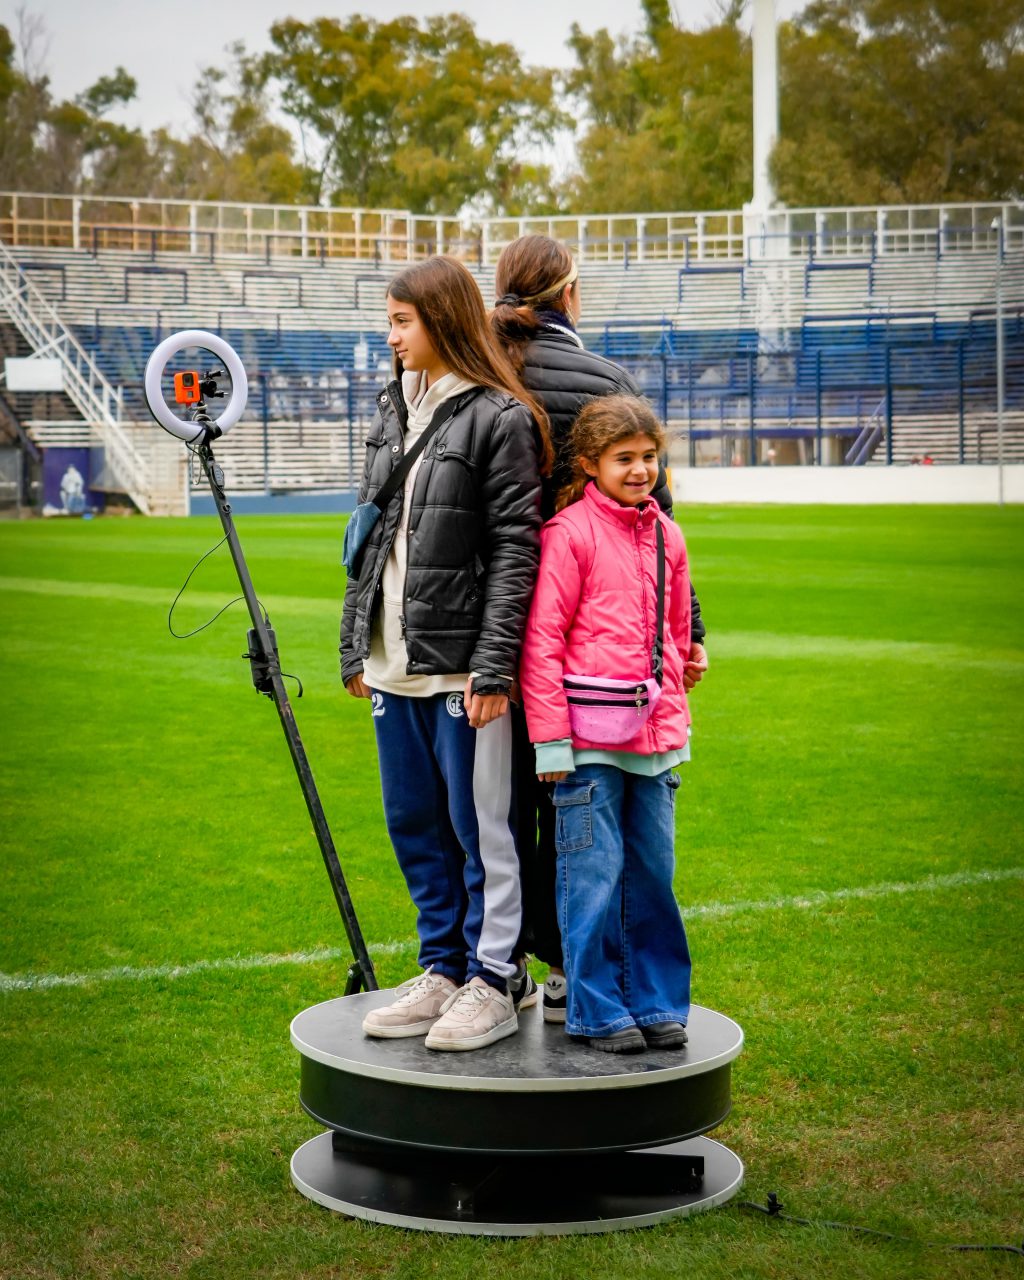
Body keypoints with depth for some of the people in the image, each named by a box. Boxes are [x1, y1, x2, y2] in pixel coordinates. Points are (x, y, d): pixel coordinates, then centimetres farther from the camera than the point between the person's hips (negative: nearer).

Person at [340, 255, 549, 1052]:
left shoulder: (500, 418, -9)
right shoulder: (394, 410, 14)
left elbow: (515, 547, -13)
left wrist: (493, 666, -17)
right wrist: (356, 644, 14)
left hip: (462, 662, -8)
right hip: (395, 659, 8)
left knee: (480, 824, 1)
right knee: (413, 823, 13)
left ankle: (492, 983, 11)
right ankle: (442, 971, 25)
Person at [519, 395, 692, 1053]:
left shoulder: (666, 535, 12)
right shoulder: (570, 531, -7)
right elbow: (542, 639, -9)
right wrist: (550, 737, -11)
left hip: (657, 735, 6)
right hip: (589, 740, -6)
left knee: (654, 873, 10)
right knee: (594, 876, -1)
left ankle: (656, 1003, 21)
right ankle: (598, 1011, 9)